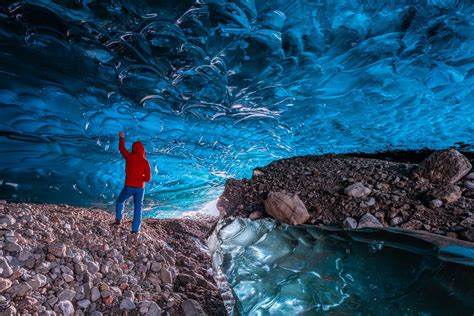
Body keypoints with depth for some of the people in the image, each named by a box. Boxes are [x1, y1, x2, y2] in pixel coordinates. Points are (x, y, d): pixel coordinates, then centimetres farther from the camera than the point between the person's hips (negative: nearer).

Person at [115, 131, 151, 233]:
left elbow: (121, 149, 12)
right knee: (138, 208, 10)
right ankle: (135, 229, 11)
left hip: (129, 186, 0)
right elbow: (148, 178, -6)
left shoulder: (129, 157, -9)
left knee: (120, 201, 27)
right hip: (140, 187, 0)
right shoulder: (145, 162, -8)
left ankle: (118, 219, 37)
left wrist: (121, 138, 26)